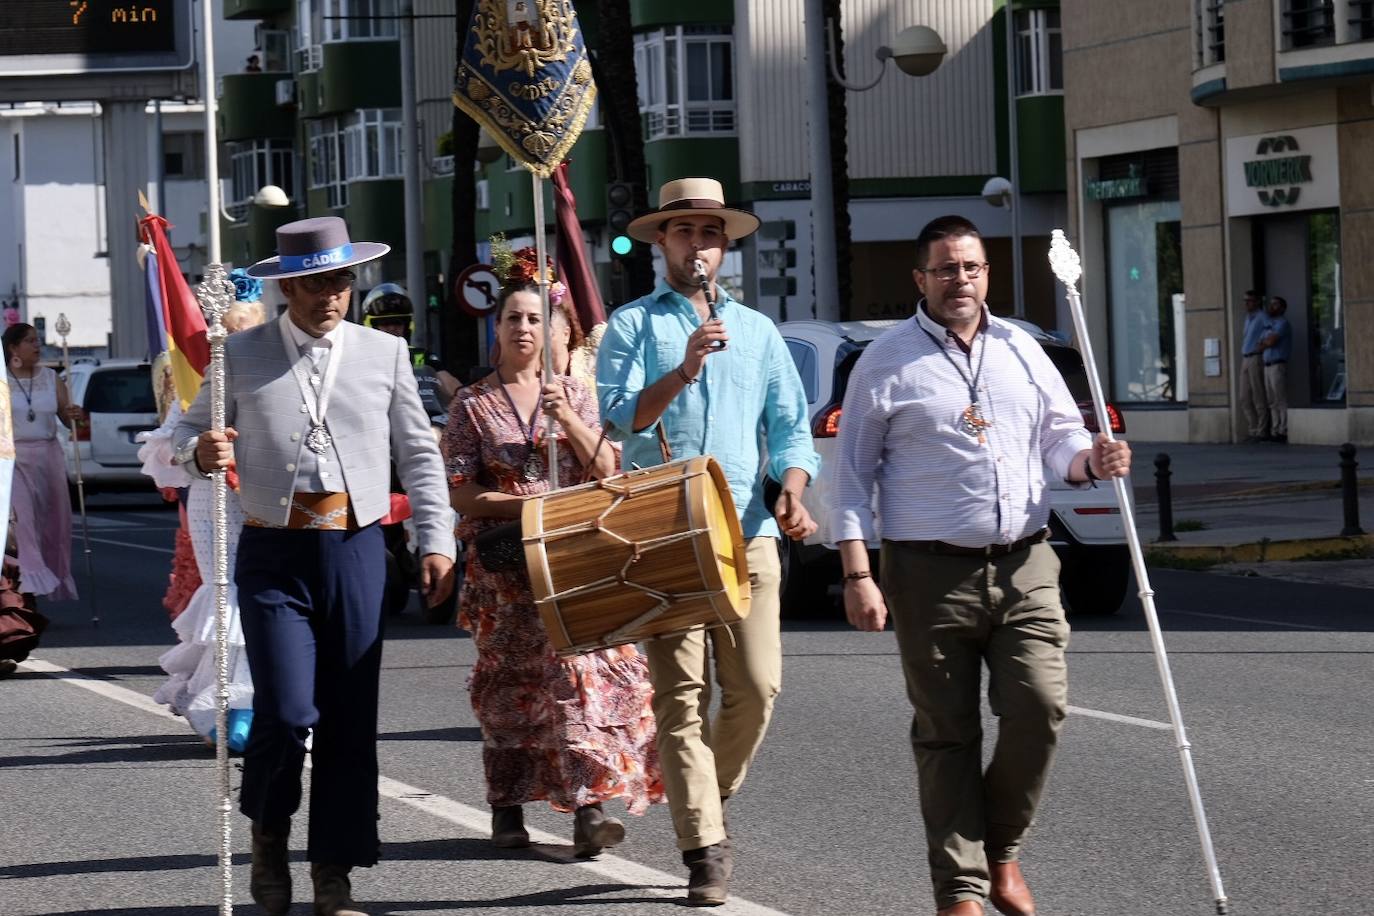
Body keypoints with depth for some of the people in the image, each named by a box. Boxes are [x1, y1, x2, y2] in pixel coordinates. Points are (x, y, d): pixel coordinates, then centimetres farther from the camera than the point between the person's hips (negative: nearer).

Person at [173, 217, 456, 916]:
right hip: (272, 554, -2)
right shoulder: (241, 357, 4)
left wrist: (436, 542, 5)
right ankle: (268, 831, 16)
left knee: (350, 716, 2)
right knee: (286, 712, -13)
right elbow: (187, 433, 11)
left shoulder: (384, 354, 8)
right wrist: (201, 452, -13)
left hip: (356, 550, 2)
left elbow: (419, 455, 12)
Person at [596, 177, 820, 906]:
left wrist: (793, 494, -3)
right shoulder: (633, 325, 8)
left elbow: (789, 426, 16)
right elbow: (622, 415, -6)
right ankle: (704, 847, -8)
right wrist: (683, 370, -22)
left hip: (747, 530, 3)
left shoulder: (757, 331, 18)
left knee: (758, 687, -3)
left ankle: (709, 803, 20)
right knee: (680, 693, -7)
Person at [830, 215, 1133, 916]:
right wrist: (857, 575, -6)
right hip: (931, 573, -3)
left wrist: (1092, 460, -7)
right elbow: (853, 476, 1)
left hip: (1024, 567, 3)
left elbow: (1060, 439, 18)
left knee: (1039, 707, -10)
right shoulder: (887, 362, 1)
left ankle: (1001, 854, 12)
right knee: (946, 733, 1)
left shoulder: (1021, 351, 13)